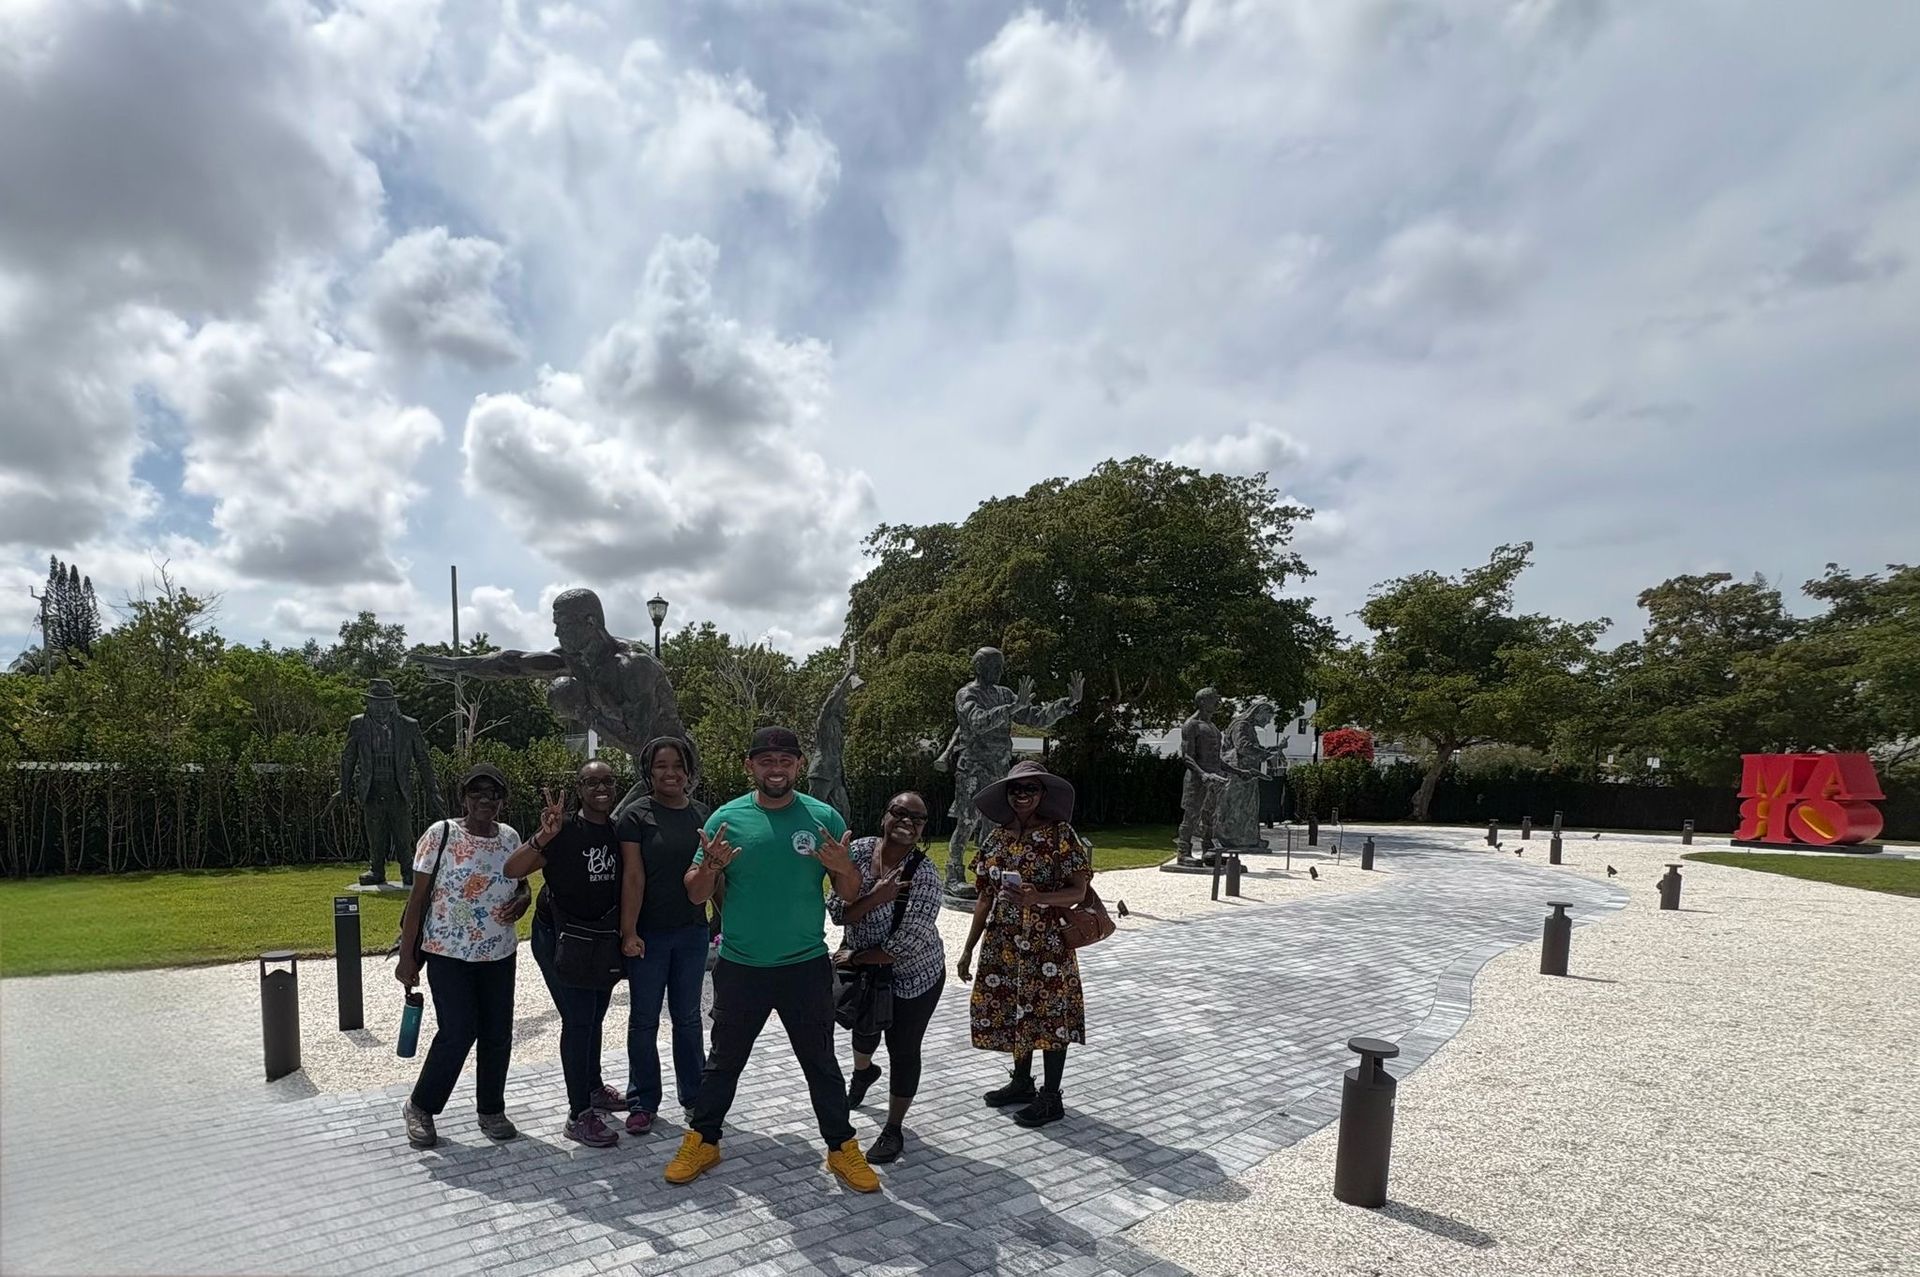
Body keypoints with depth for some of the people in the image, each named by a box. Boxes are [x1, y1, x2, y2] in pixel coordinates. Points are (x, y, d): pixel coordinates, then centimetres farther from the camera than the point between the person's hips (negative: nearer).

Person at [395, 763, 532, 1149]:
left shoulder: (510, 837, 3)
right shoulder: (441, 834, -10)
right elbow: (418, 897, -7)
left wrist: (523, 899, -6)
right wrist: (406, 956, -8)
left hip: (498, 955, 4)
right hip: (449, 954, -4)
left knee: (497, 1035, 8)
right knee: (458, 1033, -6)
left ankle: (492, 1109, 27)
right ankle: (420, 1107, 19)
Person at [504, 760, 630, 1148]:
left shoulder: (619, 830, 0)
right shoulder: (565, 831, -16)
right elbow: (512, 871, -25)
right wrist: (543, 837, -40)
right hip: (560, 937, -6)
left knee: (594, 1017, 19)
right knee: (578, 1020, -5)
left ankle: (594, 1088, 38)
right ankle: (579, 1115, 4)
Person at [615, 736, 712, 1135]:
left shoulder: (703, 815, 3)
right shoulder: (637, 816, -8)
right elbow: (633, 878, -13)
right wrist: (628, 932, -16)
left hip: (692, 933, 3)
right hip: (649, 934, -3)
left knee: (688, 1017, 15)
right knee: (645, 1020, 9)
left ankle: (694, 1095, 28)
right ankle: (643, 1103, 23)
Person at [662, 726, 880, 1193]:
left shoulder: (824, 818, -5)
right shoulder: (727, 818, -6)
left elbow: (851, 895, -1)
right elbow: (695, 895, -2)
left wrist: (843, 868, -23)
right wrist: (711, 866, -24)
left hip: (806, 966, 0)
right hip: (740, 967, 0)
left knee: (821, 1062, 14)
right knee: (724, 1061, 17)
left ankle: (842, 1149, 30)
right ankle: (702, 1142, 37)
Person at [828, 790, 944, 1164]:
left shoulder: (925, 874, -26)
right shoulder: (858, 852, -16)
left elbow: (908, 942, -28)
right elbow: (837, 911, -18)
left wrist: (855, 958, -19)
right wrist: (875, 898, -35)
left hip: (913, 975, -4)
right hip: (863, 967, 5)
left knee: (903, 1049, 5)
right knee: (865, 1028, 28)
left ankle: (893, 1130, 28)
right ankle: (863, 1072, 62)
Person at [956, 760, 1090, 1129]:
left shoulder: (1060, 834, -9)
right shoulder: (998, 837, 5)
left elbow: (1078, 892, -11)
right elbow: (986, 897, 9)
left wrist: (1037, 898, -27)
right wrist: (969, 949, 9)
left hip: (1047, 942, -5)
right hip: (1003, 942, 5)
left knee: (1049, 1013, 2)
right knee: (1011, 1009, 14)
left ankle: (1051, 1097, 19)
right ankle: (1021, 1083, 34)